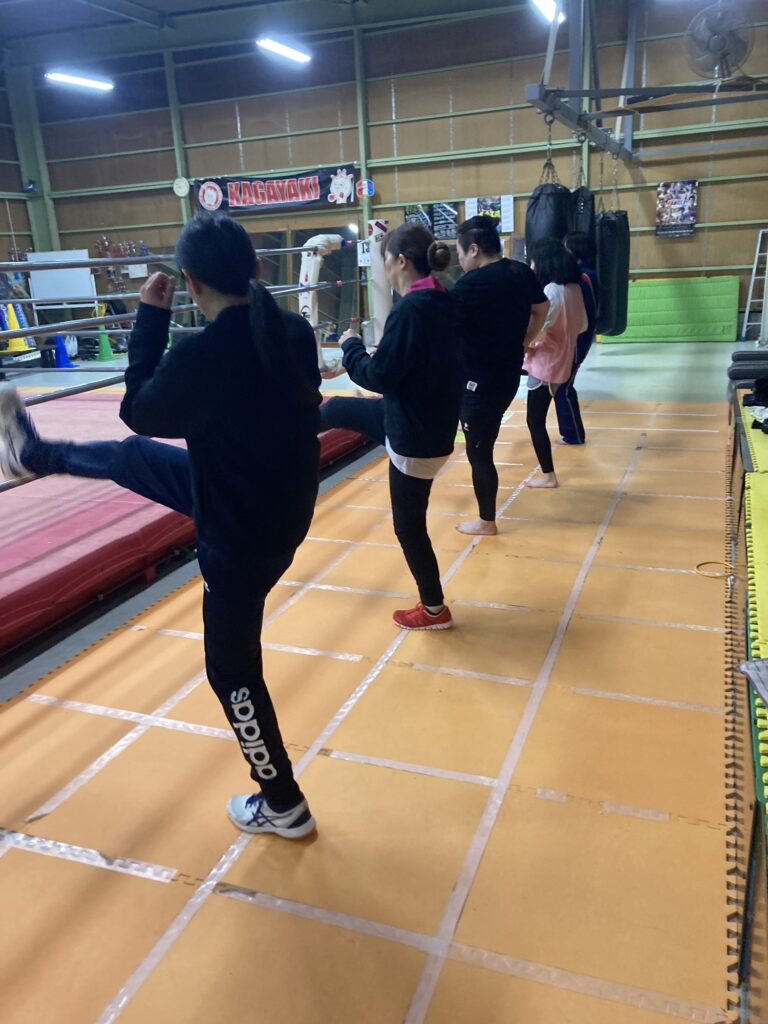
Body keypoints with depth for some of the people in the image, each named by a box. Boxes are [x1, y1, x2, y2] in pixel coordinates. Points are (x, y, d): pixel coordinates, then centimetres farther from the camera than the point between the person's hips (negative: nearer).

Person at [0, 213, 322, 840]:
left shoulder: (203, 354, -30)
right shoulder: (292, 332, -10)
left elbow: (140, 410, -11)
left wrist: (151, 317, -7)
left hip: (241, 533, -8)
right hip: (283, 502, 8)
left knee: (233, 670, 13)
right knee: (134, 458, 26)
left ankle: (282, 805, 33)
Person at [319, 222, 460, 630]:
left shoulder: (410, 309, -26)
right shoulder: (442, 302, 2)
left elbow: (379, 376, -24)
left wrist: (350, 345, -6)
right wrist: (373, 349, 9)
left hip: (415, 435, -9)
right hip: (427, 420, 9)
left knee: (408, 525, 8)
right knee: (338, 407, 25)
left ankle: (434, 610, 26)